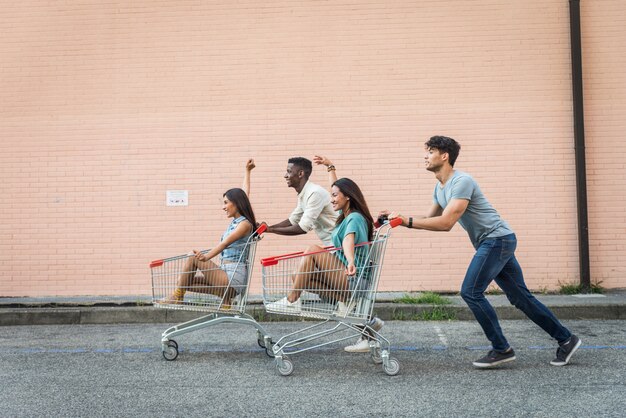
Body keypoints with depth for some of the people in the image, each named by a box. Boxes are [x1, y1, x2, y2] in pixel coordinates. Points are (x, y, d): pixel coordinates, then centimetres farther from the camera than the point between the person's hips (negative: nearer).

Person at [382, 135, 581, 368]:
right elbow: (430, 220, 15)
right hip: (492, 243, 10)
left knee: (471, 292, -13)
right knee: (520, 297, 11)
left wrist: (406, 221, -27)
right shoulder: (440, 188, 12)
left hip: (497, 239, -10)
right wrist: (400, 218, 2)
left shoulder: (461, 182, -19)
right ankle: (566, 339, 19)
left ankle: (501, 349, -3)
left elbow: (445, 223, -28)